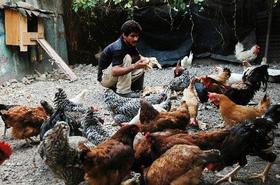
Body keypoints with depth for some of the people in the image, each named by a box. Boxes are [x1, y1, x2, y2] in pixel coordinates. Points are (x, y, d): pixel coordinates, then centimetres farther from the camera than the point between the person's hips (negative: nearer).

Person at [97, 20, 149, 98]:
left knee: (140, 70, -2)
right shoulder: (118, 48, -28)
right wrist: (134, 66, -47)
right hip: (104, 78, -9)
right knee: (126, 58, -26)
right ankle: (123, 91, -21)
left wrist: (144, 60, -18)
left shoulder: (130, 44, -1)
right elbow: (115, 72, -39)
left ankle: (115, 86, 6)